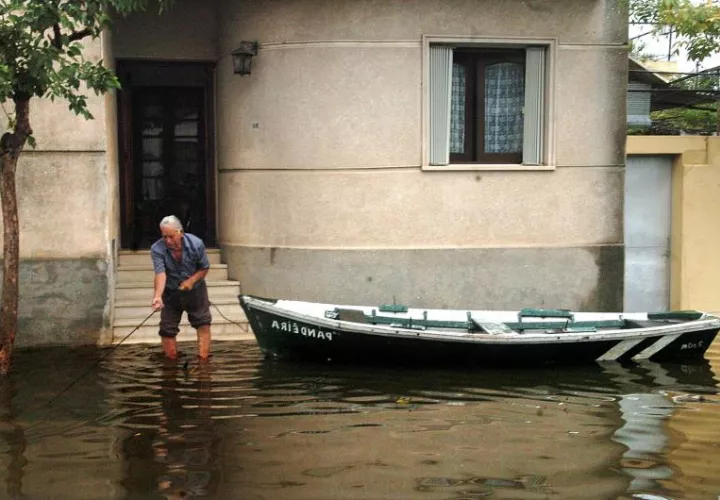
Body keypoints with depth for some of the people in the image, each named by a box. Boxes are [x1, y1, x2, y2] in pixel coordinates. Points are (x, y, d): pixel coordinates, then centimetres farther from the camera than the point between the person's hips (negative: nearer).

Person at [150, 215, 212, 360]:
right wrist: (157, 296, -50)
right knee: (167, 329, 3)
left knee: (203, 323, -2)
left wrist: (191, 280, -23)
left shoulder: (196, 244, -20)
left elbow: (204, 268, -6)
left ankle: (203, 357, 9)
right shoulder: (157, 249, -23)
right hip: (170, 293, 0)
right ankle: (171, 360, 21)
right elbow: (160, 274, -34)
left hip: (195, 290, 0)